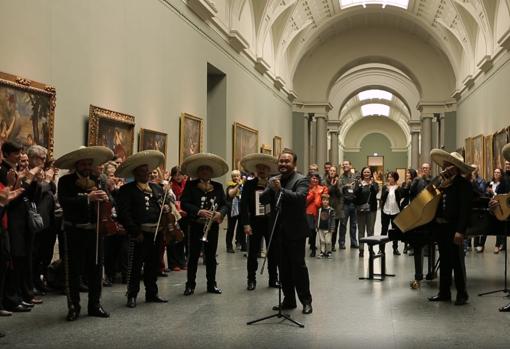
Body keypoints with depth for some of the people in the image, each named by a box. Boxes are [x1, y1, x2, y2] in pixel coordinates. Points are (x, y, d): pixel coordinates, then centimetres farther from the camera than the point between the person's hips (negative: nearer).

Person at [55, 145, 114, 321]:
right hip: (74, 231, -4)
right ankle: (73, 307, 12)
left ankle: (95, 305, 21)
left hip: (95, 230, 4)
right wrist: (88, 198, -26)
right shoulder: (66, 181, -3)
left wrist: (105, 198, -17)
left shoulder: (97, 181, 10)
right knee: (73, 270, 2)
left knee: (96, 269, 10)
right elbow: (64, 201, -19)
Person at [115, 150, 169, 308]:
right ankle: (132, 296, 10)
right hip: (140, 233, -6)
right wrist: (135, 232, -17)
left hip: (157, 232, 6)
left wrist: (167, 207, 1)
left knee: (153, 265, 14)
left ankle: (151, 293, 26)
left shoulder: (157, 188, 17)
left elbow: (166, 203, 26)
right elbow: (123, 213, -13)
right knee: (135, 265, 0)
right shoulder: (126, 190, -4)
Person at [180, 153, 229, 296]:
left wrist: (220, 213, -16)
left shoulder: (218, 186, 8)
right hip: (196, 226, -2)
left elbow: (225, 204, 6)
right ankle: (190, 285, 10)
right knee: (193, 256, 2)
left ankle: (212, 284, 18)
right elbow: (184, 203, -9)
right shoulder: (191, 185, 0)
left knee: (211, 256, 9)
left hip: (212, 226, 3)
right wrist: (199, 211, -22)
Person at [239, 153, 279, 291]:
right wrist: (245, 224, -12)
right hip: (255, 223, -1)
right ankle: (251, 280, 13)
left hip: (271, 222, 1)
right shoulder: (249, 184, 0)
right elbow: (244, 205, -4)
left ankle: (273, 279, 19)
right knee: (252, 253, 3)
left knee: (273, 252, 8)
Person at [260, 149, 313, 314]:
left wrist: (281, 190, -30)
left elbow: (300, 197, -24)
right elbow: (263, 200, 1)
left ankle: (306, 301, 8)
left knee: (298, 265, -1)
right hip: (279, 231, 6)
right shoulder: (273, 181, 11)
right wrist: (271, 188, -17)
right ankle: (289, 300, 21)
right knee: (283, 267, 11)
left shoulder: (301, 180, -6)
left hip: (295, 231, -6)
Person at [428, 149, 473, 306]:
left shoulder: (463, 184, -12)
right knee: (444, 261, 13)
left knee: (457, 261, 0)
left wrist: (460, 231, -23)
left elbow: (465, 209, -18)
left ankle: (462, 294, 11)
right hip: (441, 227, 8)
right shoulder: (443, 182, 11)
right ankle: (444, 292, 21)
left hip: (453, 227, -7)